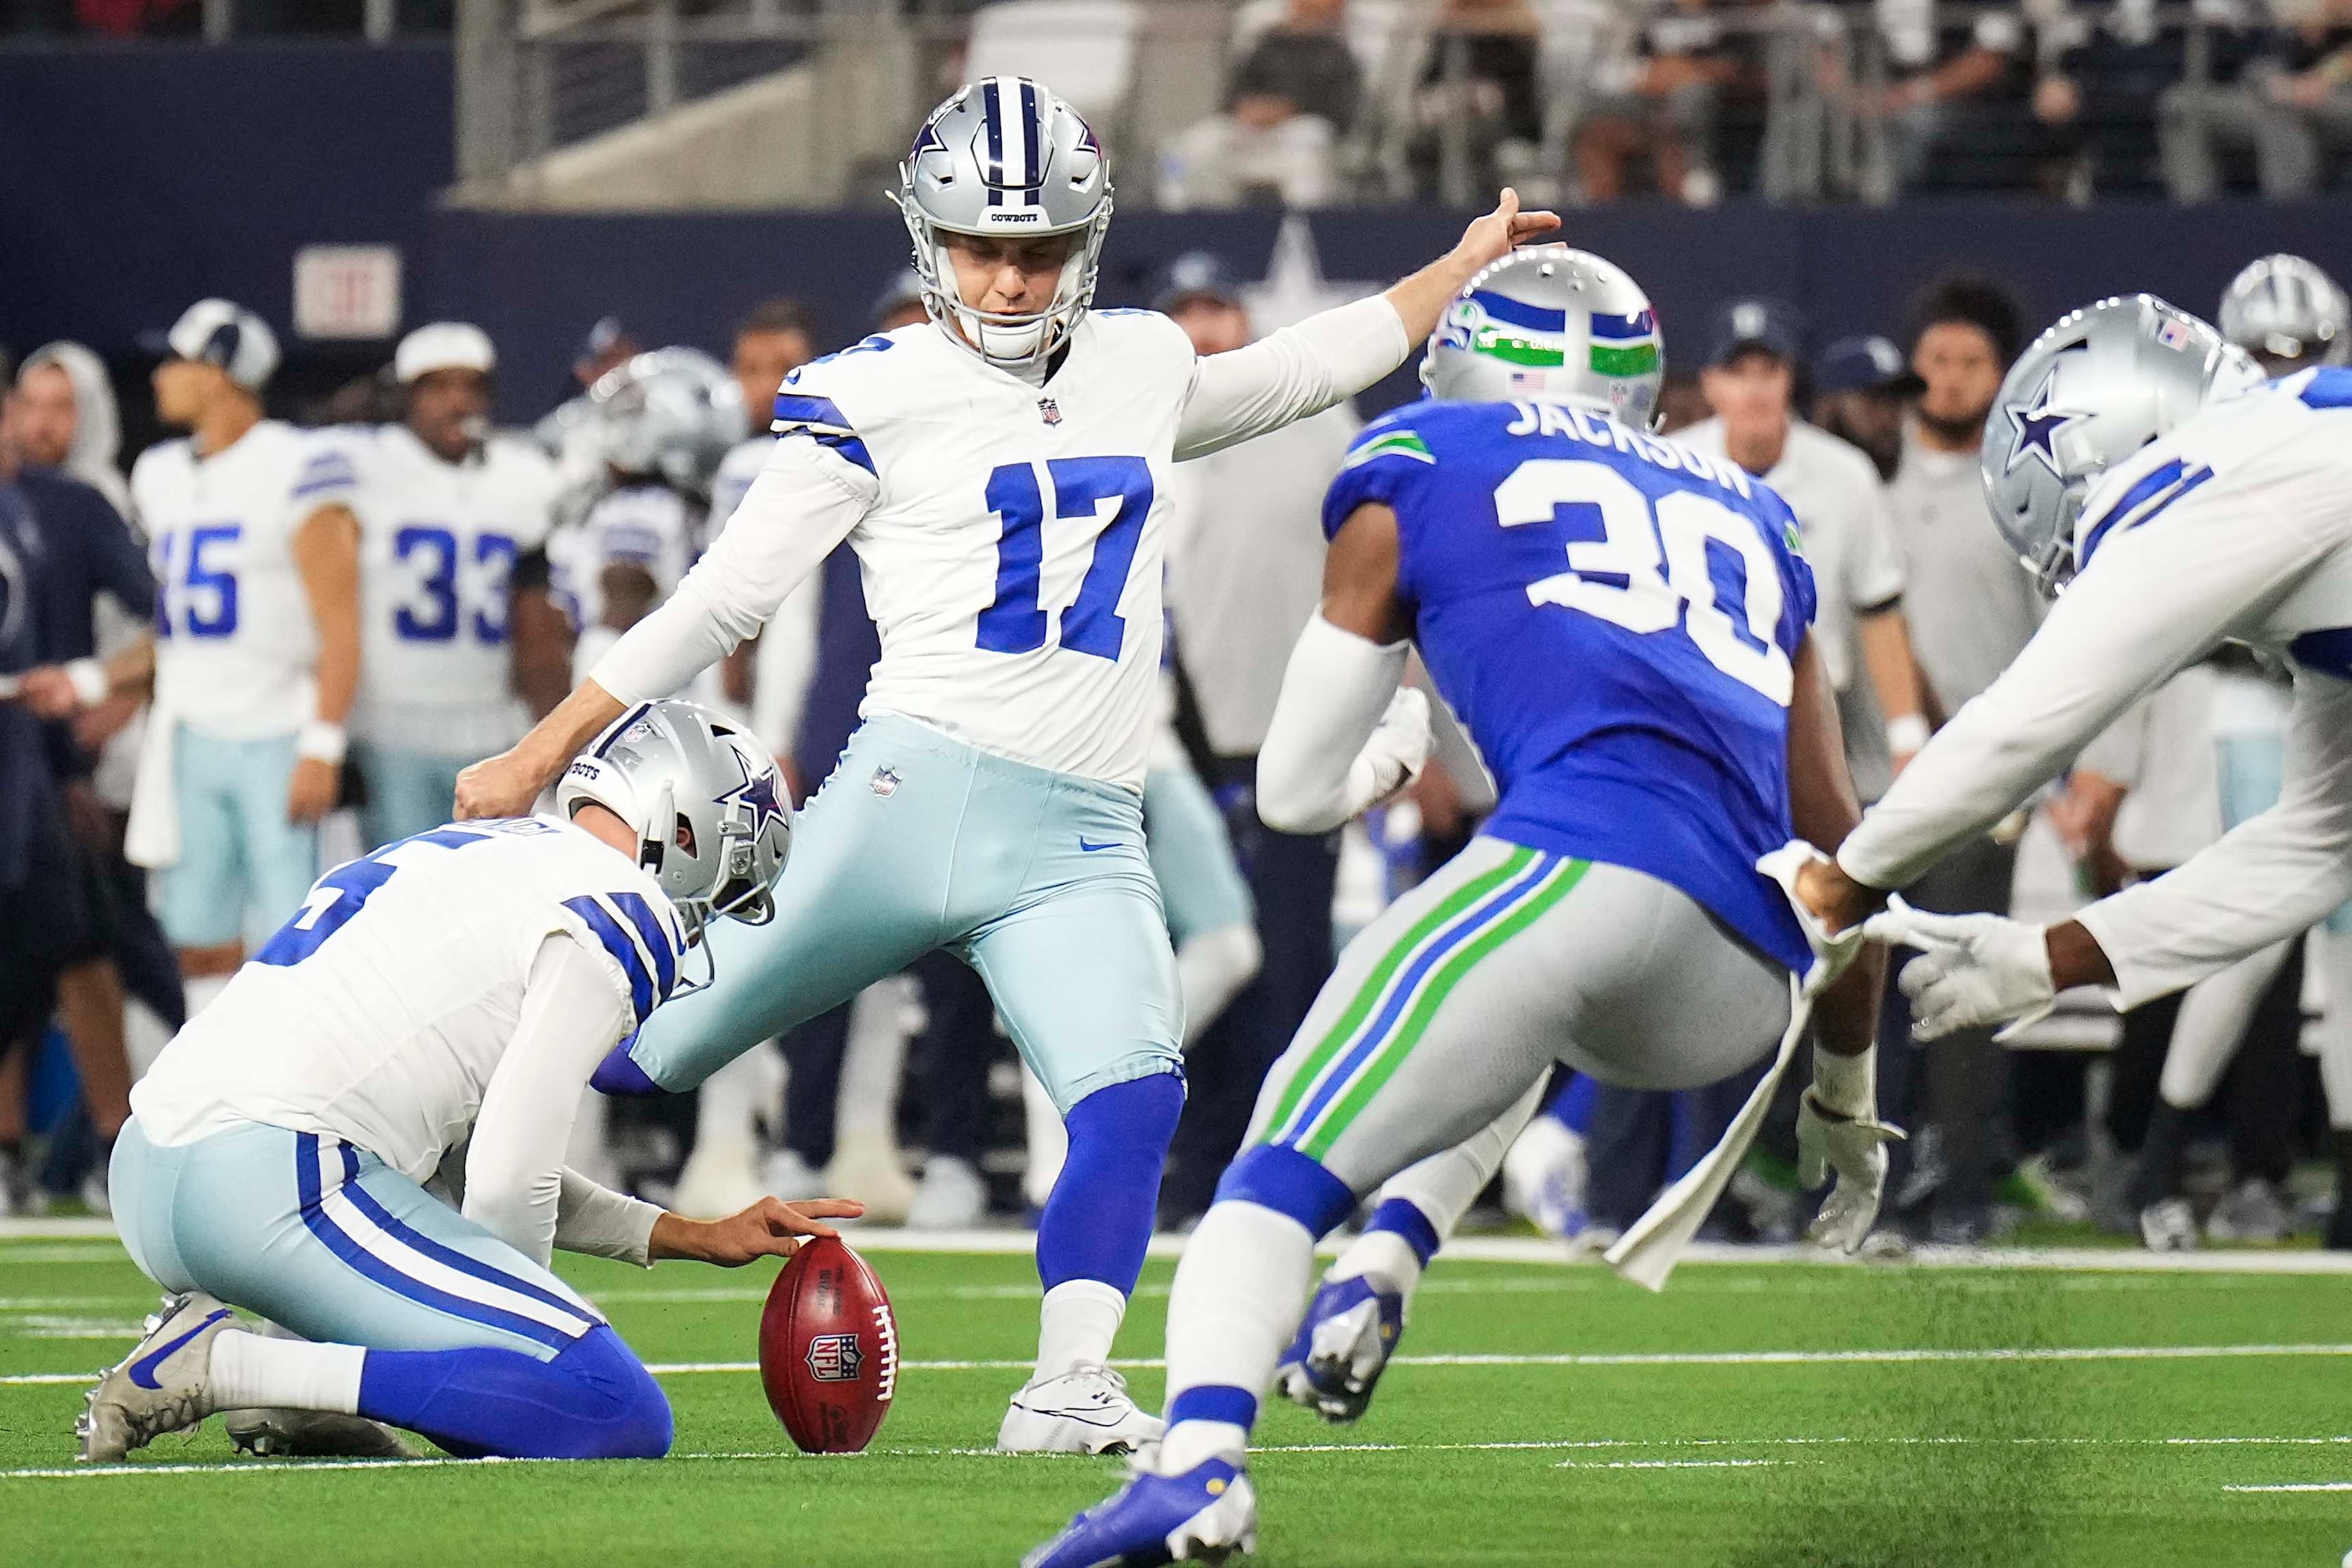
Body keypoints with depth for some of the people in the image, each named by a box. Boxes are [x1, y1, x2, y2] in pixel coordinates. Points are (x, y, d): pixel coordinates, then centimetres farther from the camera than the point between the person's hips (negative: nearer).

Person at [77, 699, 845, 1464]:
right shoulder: (616, 914, -2)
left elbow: (482, 1161, 30)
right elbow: (509, 1187, -7)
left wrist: (696, 1238, 32)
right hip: (276, 1191, -10)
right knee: (621, 1416, -13)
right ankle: (230, 1366, -16)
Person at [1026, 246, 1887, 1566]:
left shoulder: (1421, 473, 21)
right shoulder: (1746, 516, 33)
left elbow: (1298, 792, 24)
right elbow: (1839, 841, 32)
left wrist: (1393, 752, 47)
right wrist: (1848, 1092, 43)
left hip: (1582, 857, -5)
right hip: (1740, 1002, 5)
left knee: (1288, 1170, -1)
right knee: (1530, 1013, 38)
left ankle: (1202, 1458, -29)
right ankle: (1387, 1262, 13)